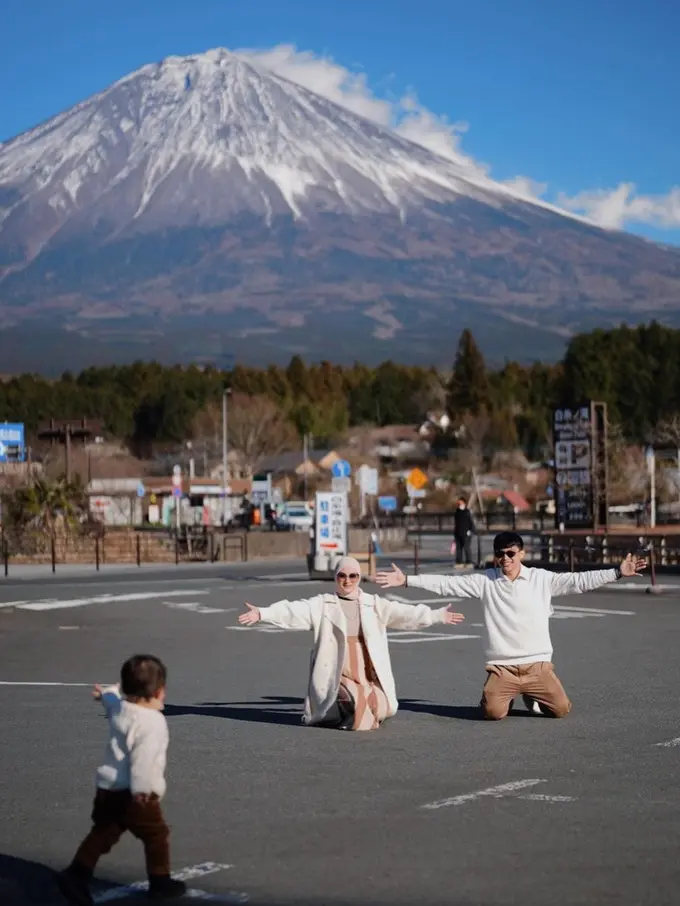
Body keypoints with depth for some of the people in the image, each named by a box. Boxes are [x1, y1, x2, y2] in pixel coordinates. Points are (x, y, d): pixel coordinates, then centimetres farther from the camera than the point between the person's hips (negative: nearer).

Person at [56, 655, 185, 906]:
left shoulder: (119, 707, 6)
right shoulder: (153, 721, -19)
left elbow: (113, 696, 32)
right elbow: (144, 756, -32)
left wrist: (105, 693, 55)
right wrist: (141, 788, -39)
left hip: (107, 789, 7)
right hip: (134, 794, -7)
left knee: (102, 834, 14)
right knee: (157, 835, 11)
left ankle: (76, 874, 2)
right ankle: (160, 882, 19)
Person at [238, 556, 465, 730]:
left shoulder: (374, 605, 11)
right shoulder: (321, 605, 5)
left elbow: (405, 613, 6)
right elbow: (292, 611, -7)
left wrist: (438, 615, -2)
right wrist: (262, 614, -21)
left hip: (368, 679, 3)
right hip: (337, 678, -3)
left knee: (379, 708, -19)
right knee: (355, 705, -28)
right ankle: (340, 714, 7)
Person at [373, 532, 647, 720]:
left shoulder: (542, 579, 1)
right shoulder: (485, 581, 1)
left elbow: (579, 581, -1)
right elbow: (447, 584, -2)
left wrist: (618, 573, -8)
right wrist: (406, 580, -8)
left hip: (538, 664, 1)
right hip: (501, 666, -1)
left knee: (561, 709, -11)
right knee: (493, 712, -22)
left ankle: (531, 697, 23)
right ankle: (507, 695, 17)